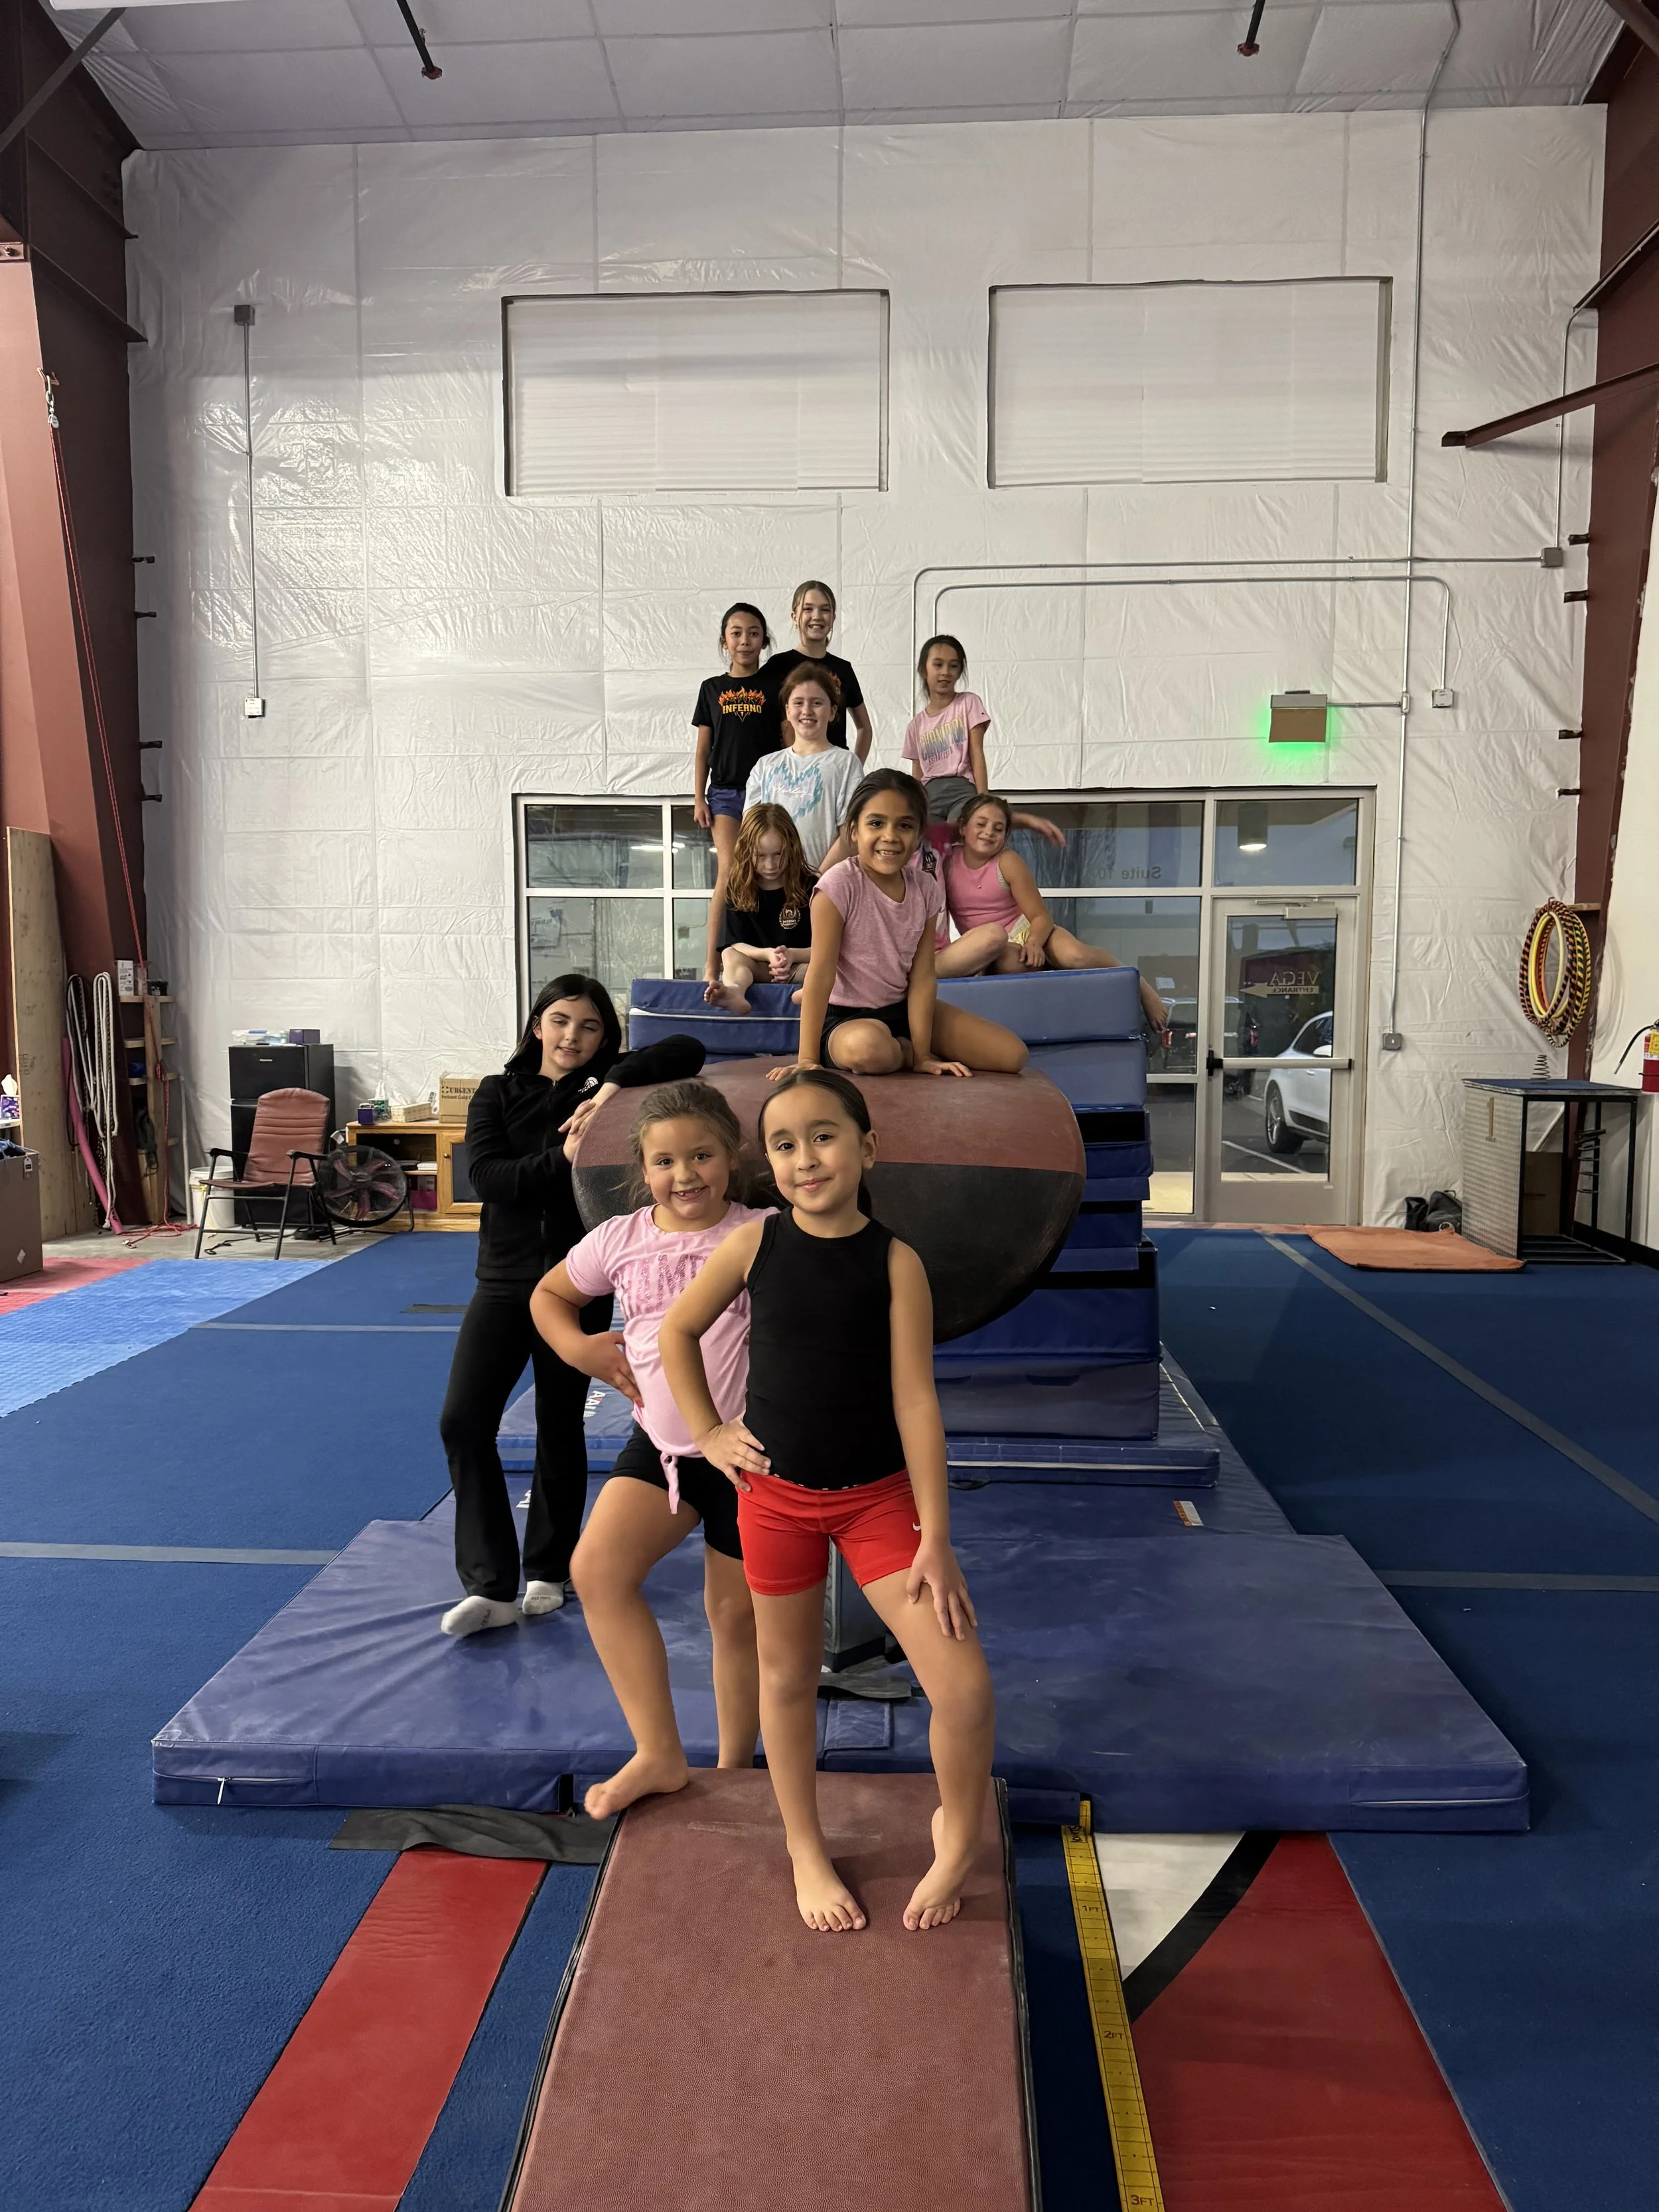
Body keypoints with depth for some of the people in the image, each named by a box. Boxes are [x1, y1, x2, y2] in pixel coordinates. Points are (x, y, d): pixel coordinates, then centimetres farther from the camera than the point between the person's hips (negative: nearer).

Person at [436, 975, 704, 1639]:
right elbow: (486, 1176, -9)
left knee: (560, 1430, 9)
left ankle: (548, 1572, 27)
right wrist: (560, 1161, -23)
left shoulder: (609, 1084, 1)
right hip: (504, 1279, 2)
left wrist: (615, 1085, -23)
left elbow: (687, 1050, -12)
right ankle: (491, 1586, 1)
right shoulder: (498, 1094, 5)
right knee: (463, 1420, -7)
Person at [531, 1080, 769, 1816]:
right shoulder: (621, 1240, 2)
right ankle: (659, 1754, -1)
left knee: (735, 1613, 9)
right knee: (596, 1570, -14)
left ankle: (734, 1769, 31)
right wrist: (577, 1346, -2)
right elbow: (548, 1294, 17)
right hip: (660, 1443, 4)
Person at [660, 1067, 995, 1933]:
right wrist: (707, 1433, 1)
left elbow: (915, 1399, -13)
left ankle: (959, 1834, 23)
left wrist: (935, 1540, -12)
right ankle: (806, 1850, 40)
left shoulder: (895, 1261, -12)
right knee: (788, 1677, 16)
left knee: (964, 1687, -8)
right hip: (776, 1495, 2)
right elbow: (677, 1332, 8)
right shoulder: (754, 1244, -8)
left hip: (879, 1496, -1)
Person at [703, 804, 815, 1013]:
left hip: (798, 967, -1)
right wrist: (767, 954, -21)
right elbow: (735, 944, 0)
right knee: (730, 955, -28)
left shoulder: (809, 887, -1)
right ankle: (734, 993, -61)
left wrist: (792, 955, -25)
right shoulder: (738, 889, 6)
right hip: (759, 968, 1)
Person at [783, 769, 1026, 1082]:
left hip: (904, 1009, 5)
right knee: (869, 1049, -42)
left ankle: (903, 1050, 8)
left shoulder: (926, 888, -4)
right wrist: (807, 1059, -24)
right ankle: (903, 1049, -6)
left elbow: (921, 976, -7)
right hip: (846, 1019, -5)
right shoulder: (839, 884, -19)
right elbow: (821, 972, -22)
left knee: (1012, 1055, -6)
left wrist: (922, 1057, -13)